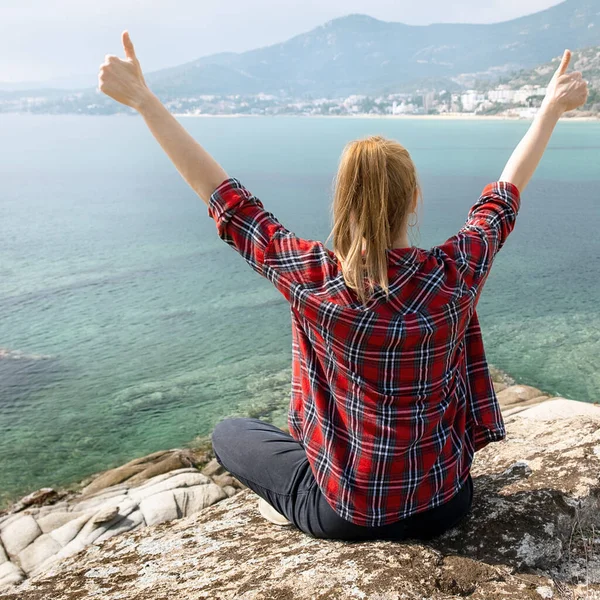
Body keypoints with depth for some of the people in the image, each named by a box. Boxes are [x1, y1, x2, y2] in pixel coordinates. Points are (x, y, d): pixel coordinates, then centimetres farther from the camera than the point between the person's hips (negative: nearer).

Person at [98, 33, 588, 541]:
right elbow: (504, 196, 0)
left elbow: (222, 194, -15)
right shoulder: (456, 274, -18)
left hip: (344, 516, -2)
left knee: (229, 432, 18)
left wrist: (142, 98, -6)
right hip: (444, 508, 3)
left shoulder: (311, 279, -24)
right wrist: (553, 107, 15)